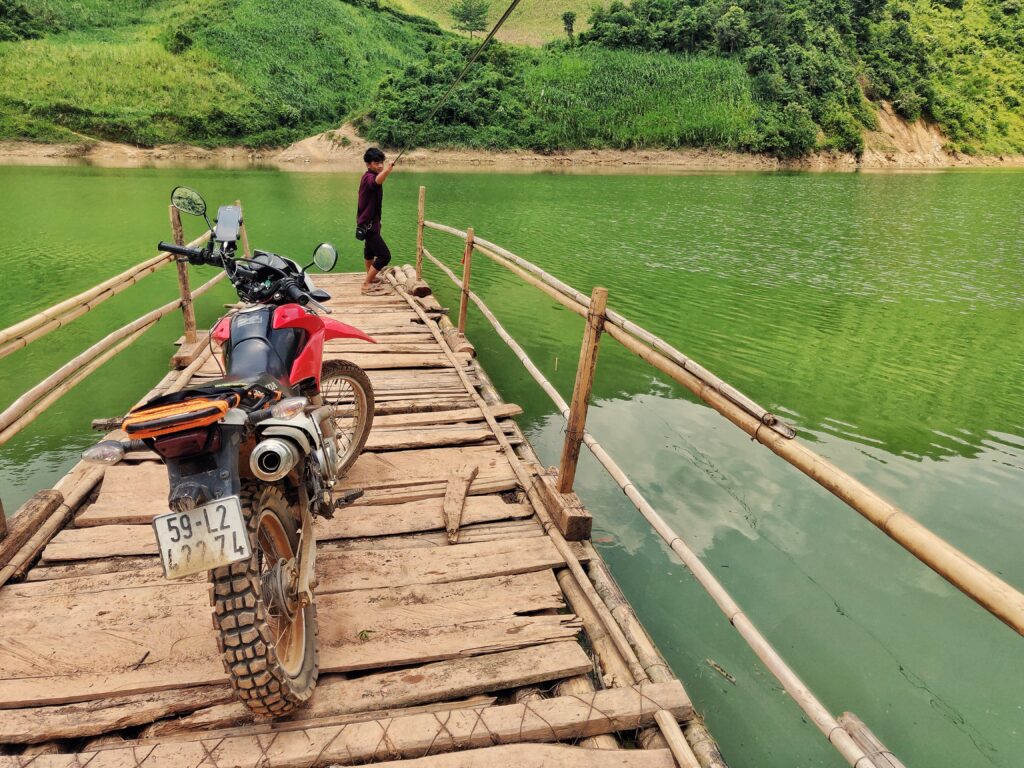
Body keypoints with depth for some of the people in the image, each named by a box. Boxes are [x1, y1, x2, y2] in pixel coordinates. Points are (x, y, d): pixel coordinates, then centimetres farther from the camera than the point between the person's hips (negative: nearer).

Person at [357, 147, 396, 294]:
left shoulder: (370, 176, 8)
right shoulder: (369, 177, -25)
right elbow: (377, 181, -51)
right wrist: (388, 169, -68)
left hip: (370, 222, 11)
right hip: (368, 224, -11)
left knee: (370, 249, 28)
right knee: (384, 256, -14)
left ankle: (370, 277, 48)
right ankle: (366, 285, -12)